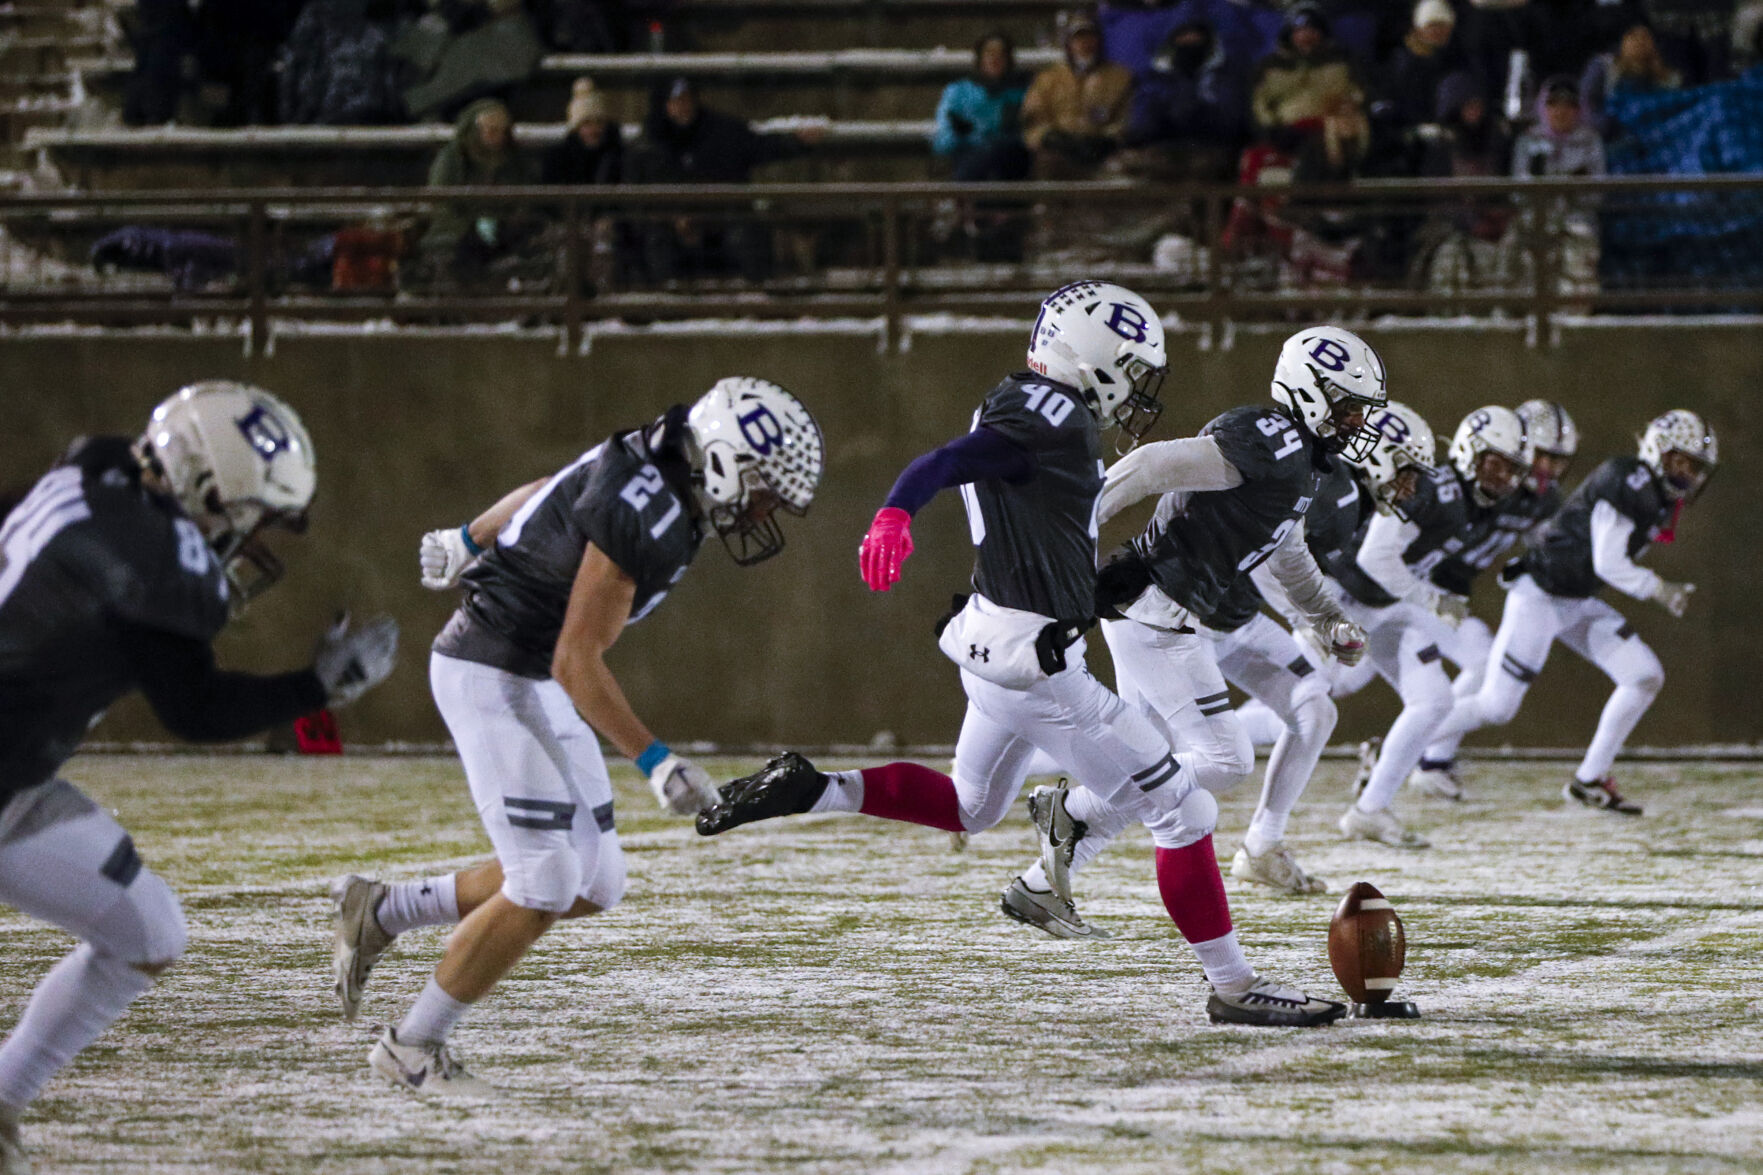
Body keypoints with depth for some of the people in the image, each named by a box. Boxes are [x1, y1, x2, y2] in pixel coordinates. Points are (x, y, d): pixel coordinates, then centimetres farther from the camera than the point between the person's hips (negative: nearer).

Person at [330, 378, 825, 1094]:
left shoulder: (653, 471, 3)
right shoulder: (642, 518, -27)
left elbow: (548, 494, 21)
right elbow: (576, 661, -26)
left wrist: (472, 540, 38)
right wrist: (655, 762, -29)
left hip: (536, 683, 10)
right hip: (492, 677, -10)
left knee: (592, 886, 6)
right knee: (542, 888, -12)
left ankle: (381, 913, 19)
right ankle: (413, 1049, 3)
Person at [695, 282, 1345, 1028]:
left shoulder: (1038, 411, 13)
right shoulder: (1052, 416, -17)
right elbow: (946, 463, -30)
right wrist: (895, 514, -47)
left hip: (996, 650, 10)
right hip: (1032, 659, -10)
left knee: (969, 808, 30)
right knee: (1182, 811, -3)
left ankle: (807, 791, 14)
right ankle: (1232, 986, 3)